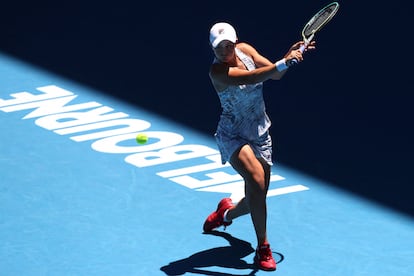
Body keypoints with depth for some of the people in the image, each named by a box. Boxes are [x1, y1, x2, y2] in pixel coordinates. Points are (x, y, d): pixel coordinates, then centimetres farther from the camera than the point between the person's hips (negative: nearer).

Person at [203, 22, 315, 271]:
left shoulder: (245, 50, -2)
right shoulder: (218, 71, -21)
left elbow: (275, 74, -4)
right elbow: (253, 77, -35)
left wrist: (291, 55, -22)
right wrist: (284, 63, -44)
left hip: (260, 135, 6)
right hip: (232, 136, -6)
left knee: (257, 198, 11)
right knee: (256, 177, -32)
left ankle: (227, 213, 49)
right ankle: (263, 248, -23)